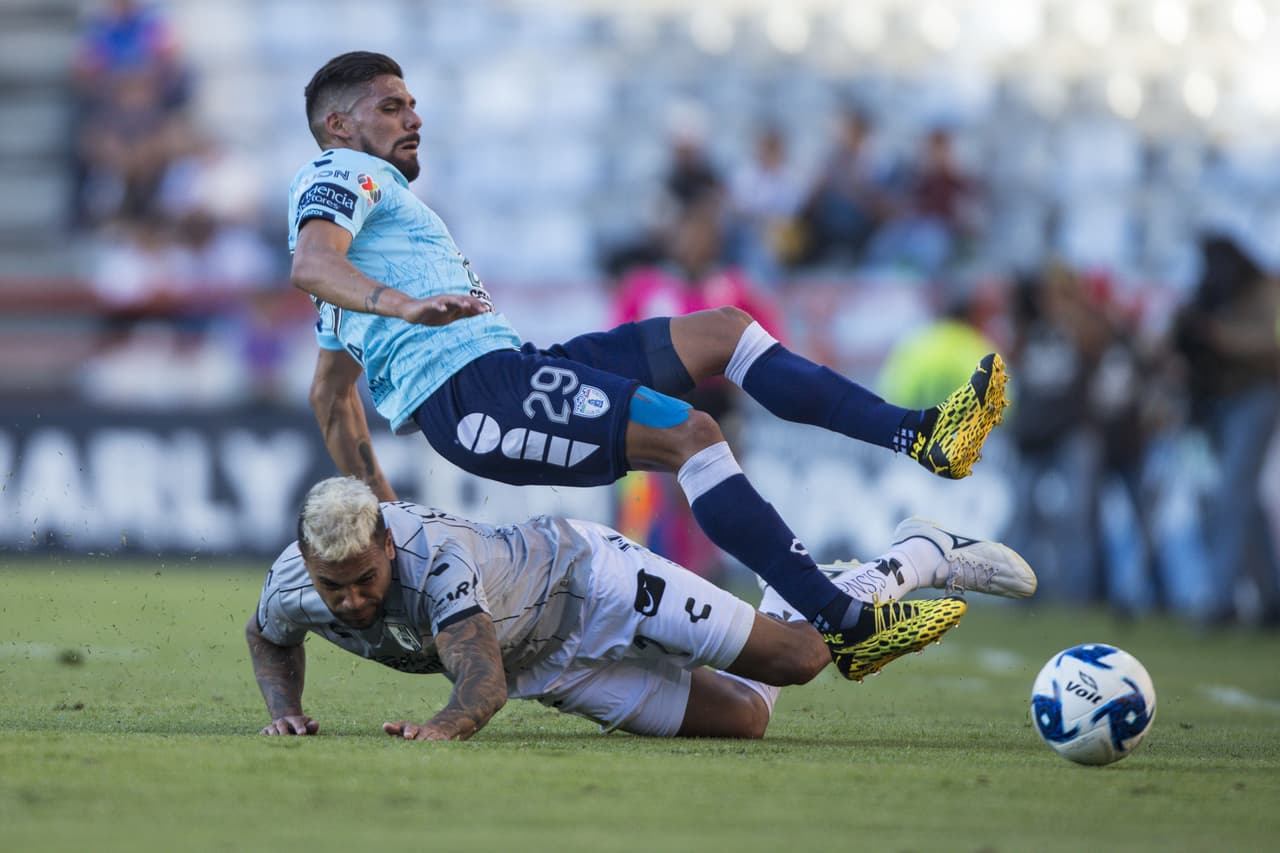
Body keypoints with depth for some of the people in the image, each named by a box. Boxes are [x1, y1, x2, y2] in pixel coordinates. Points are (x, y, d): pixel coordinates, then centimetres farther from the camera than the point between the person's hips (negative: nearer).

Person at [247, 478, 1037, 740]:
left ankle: (920, 557, 21)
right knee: (744, 718, 7)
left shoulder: (435, 558, -39)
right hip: (549, 670, 6)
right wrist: (286, 709, -13)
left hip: (580, 572, -6)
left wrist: (446, 726, -69)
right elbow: (269, 639, 7)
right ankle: (796, 594, 39)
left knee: (795, 661, -7)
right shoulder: (294, 586, -19)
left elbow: (484, 680, -48)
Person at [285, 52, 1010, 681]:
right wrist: (404, 305, -38)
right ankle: (842, 626, -32)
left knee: (724, 330, 8)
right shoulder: (341, 176, 4)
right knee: (690, 433, -26)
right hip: (470, 389, -11)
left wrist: (378, 505, 30)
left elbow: (332, 391, 35)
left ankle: (921, 436, -3)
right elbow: (311, 266, -21)